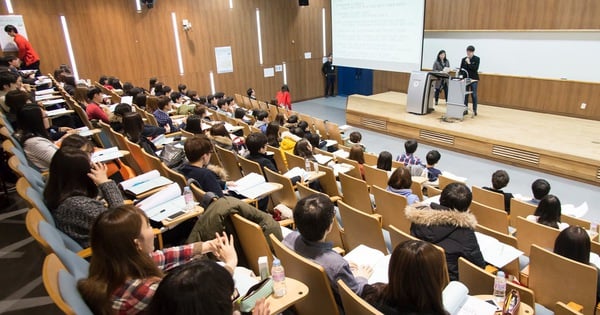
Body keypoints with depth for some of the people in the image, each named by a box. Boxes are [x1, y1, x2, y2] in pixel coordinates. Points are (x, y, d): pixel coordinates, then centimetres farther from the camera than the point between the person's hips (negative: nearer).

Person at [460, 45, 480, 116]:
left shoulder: (476, 59, -2)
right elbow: (461, 69, 8)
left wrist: (469, 63, -15)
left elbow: (475, 68, -13)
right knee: (465, 95, 3)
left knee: (474, 95, 0)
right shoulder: (464, 59, 5)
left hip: (474, 79, -2)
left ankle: (474, 110, 5)